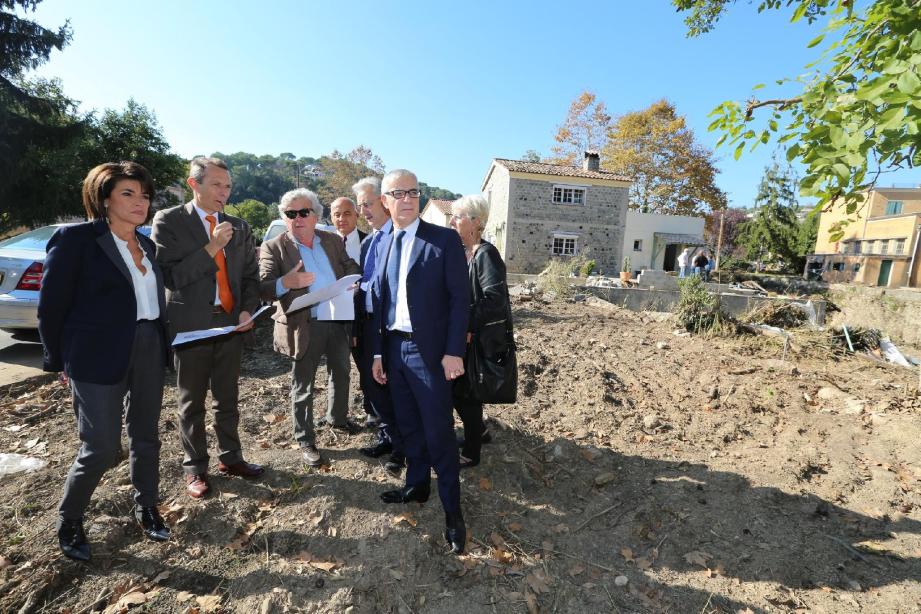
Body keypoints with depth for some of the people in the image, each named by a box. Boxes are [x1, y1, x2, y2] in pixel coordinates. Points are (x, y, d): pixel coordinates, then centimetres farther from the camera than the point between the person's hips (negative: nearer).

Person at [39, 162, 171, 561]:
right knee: (101, 448, 2)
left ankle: (146, 509, 33)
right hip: (99, 359, -5)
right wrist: (62, 361, -1)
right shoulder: (76, 238, -7)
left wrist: (160, 343, 9)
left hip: (149, 352, 5)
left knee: (146, 437, 14)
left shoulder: (147, 245, 10)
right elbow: (51, 308, -4)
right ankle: (68, 522, 29)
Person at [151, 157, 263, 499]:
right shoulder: (168, 221, -4)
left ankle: (230, 458, 29)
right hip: (190, 324, -3)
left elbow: (250, 274, 11)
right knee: (192, 402, 10)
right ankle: (195, 468, 26)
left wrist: (248, 309, -5)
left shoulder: (238, 227, 8)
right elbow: (169, 276, -12)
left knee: (227, 398, 14)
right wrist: (211, 247, -19)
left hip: (231, 322, 4)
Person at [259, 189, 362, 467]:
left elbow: (351, 267, 12)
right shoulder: (273, 248, -7)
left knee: (341, 373, 22)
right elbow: (263, 289, -14)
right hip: (304, 326, -4)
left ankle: (337, 417, 47)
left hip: (338, 320, 5)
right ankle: (305, 441, 26)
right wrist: (286, 282, -35)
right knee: (302, 385, 8)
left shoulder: (332, 240, 6)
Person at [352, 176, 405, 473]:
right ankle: (387, 437, 33)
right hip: (369, 322, 8)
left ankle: (401, 447, 22)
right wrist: (356, 327, 14)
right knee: (371, 383, 14)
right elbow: (363, 284, 16)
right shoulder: (367, 242, 16)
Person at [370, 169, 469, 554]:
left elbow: (460, 298, -9)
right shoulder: (383, 244, 10)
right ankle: (416, 486, 38)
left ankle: (452, 508, 19)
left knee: (438, 432, 1)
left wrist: (454, 352, -14)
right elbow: (379, 301, 11)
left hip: (429, 350, -5)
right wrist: (378, 352, 9)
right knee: (408, 426, 18)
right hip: (394, 348, 6)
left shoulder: (444, 240, -6)